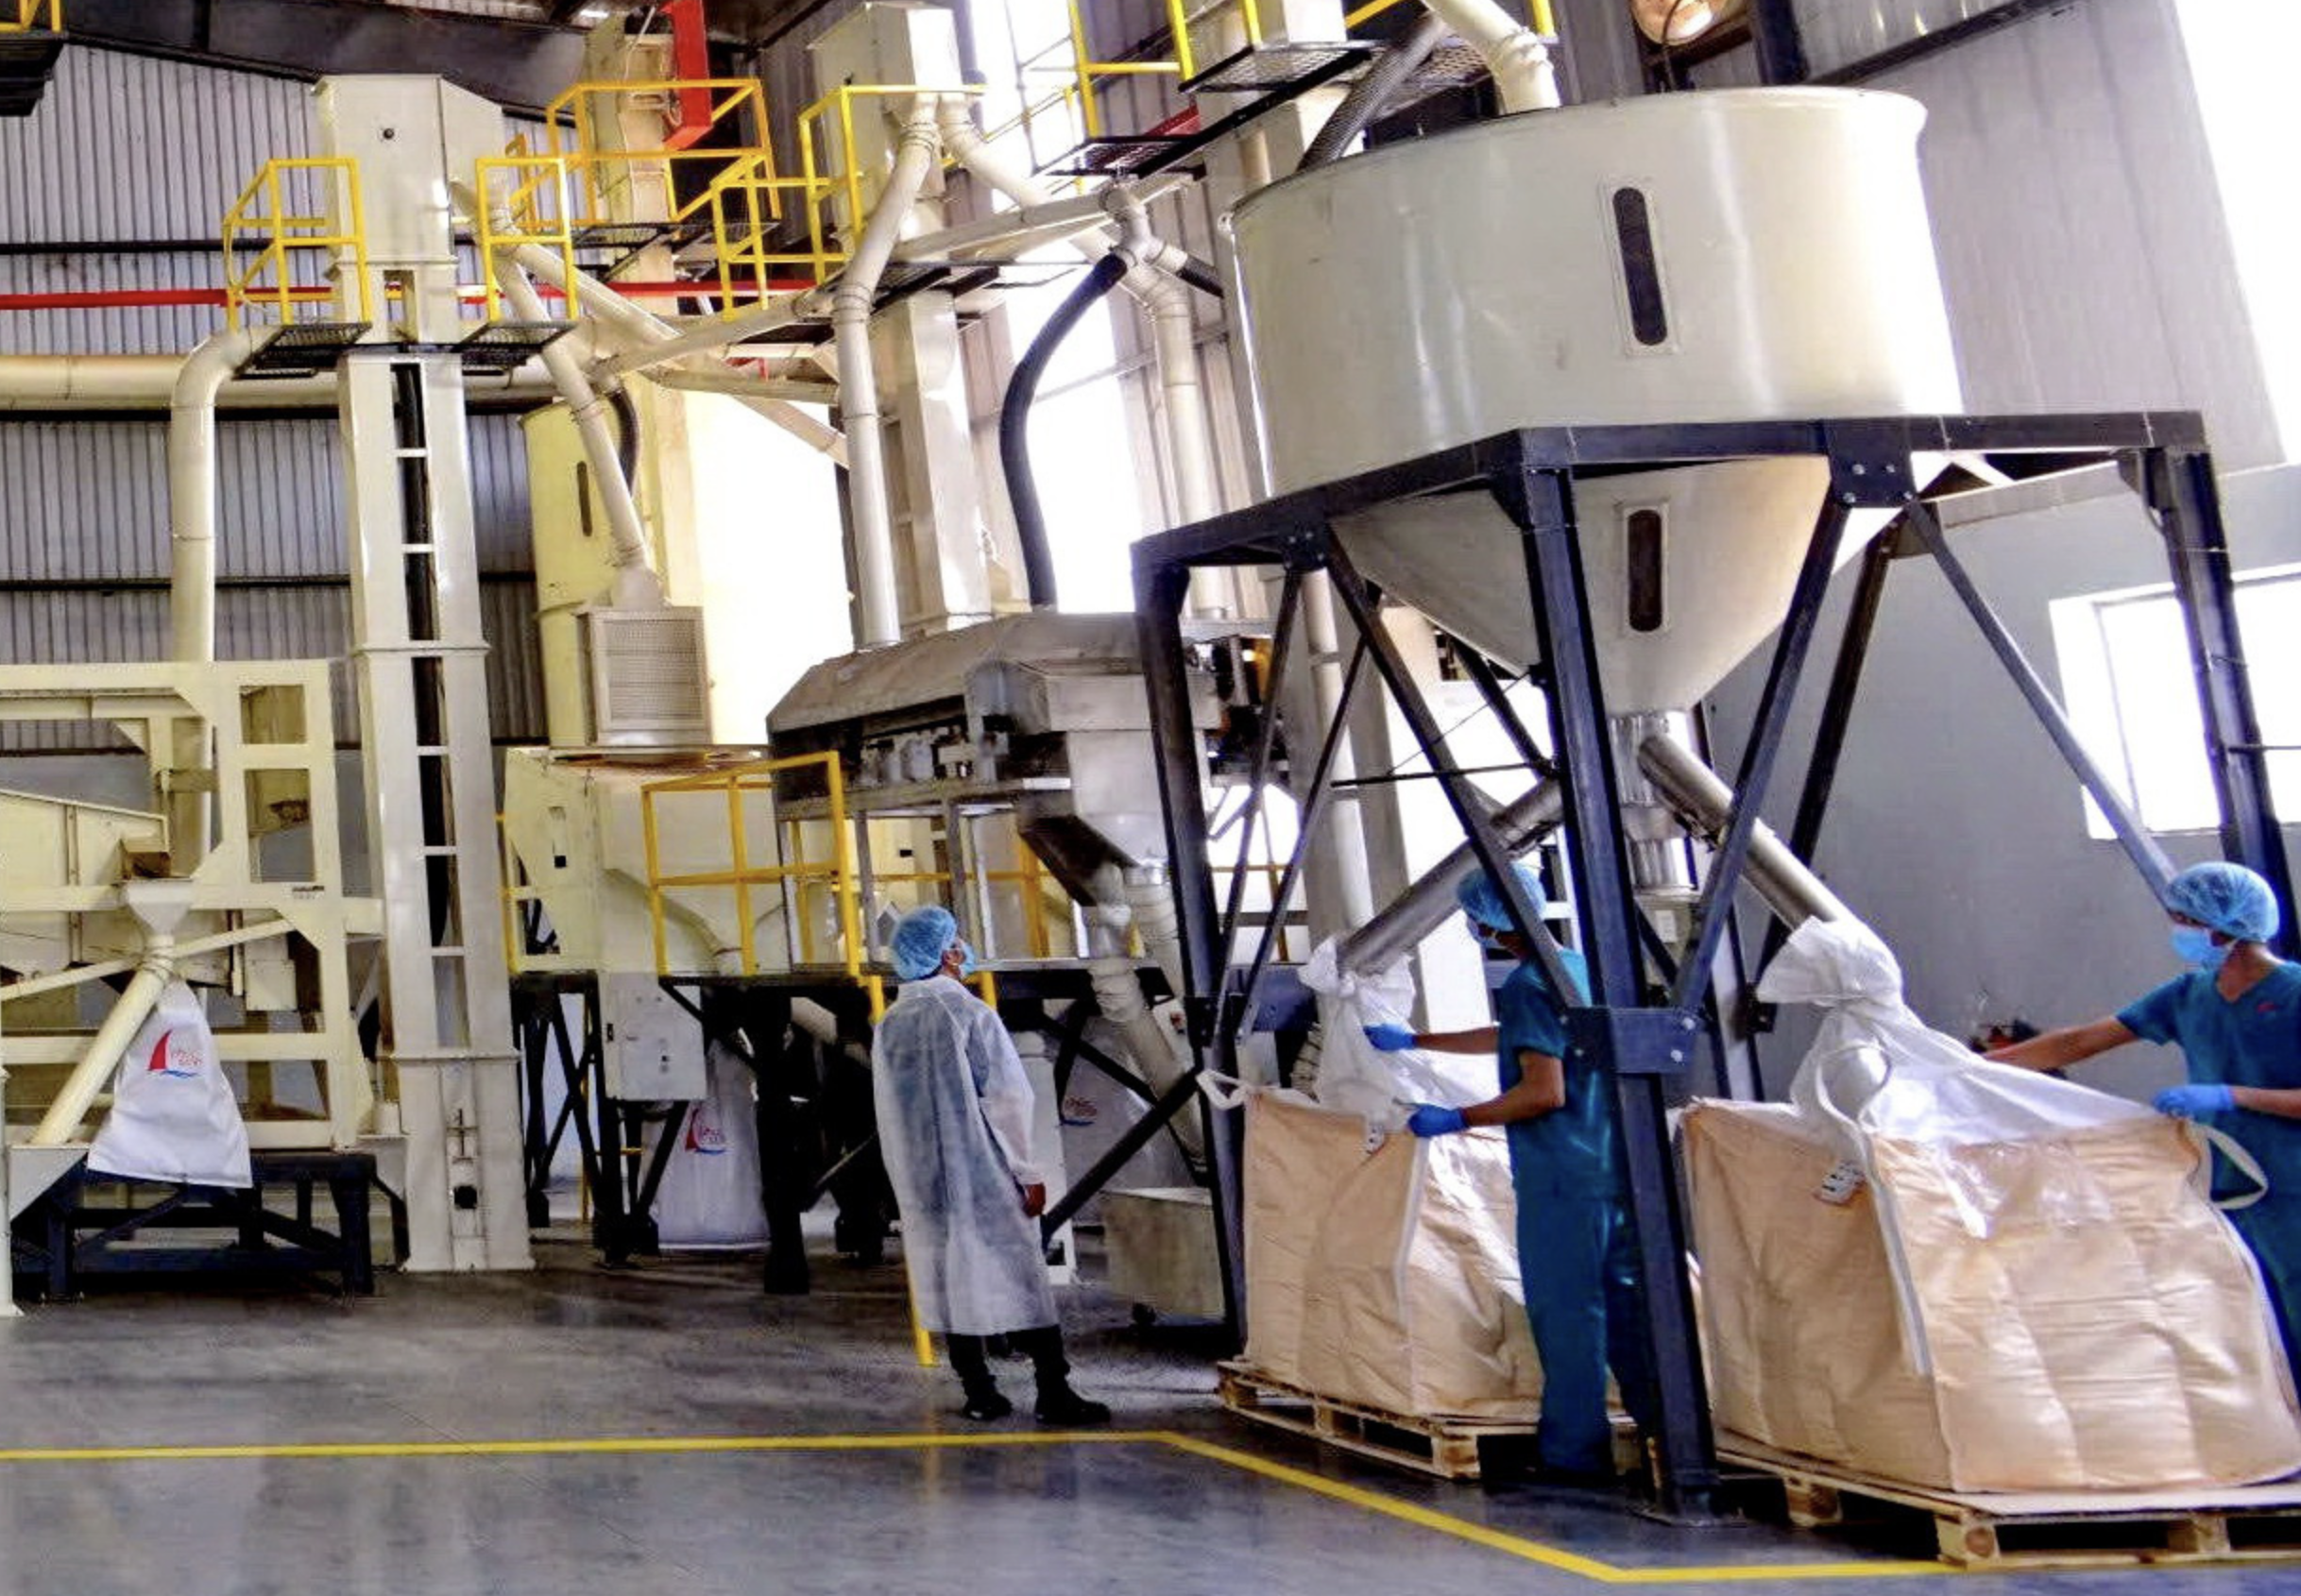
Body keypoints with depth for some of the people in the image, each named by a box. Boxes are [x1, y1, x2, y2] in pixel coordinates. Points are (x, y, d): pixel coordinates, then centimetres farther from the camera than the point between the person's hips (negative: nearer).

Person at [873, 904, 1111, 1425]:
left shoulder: (889, 1026, 5)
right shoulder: (969, 1014, -12)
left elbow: (891, 1112, 11)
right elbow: (1007, 1097, -12)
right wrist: (1028, 1171, -7)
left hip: (923, 1183, 5)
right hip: (985, 1173, -5)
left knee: (950, 1281, 10)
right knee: (1019, 1276, -1)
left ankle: (979, 1394, 12)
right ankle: (1053, 1392, -1)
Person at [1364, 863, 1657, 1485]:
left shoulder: (1529, 984, -14)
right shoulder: (1581, 966, 14)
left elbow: (1543, 1091, -20)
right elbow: (1513, 1041, 28)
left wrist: (1455, 1120, -12)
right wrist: (1413, 1041, 35)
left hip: (1561, 1181, -9)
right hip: (1614, 1169, 9)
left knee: (1565, 1313, -1)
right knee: (1624, 1301, 14)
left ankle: (1576, 1451, 6)